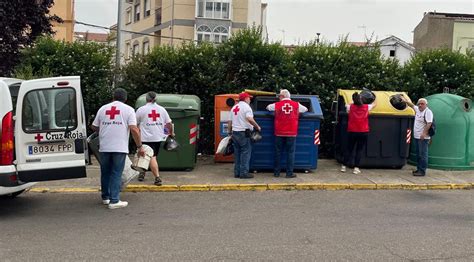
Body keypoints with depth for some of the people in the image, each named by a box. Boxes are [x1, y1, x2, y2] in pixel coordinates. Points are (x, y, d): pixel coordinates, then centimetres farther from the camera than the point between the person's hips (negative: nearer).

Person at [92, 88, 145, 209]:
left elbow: (94, 127, 15)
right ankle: (114, 201, -3)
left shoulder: (103, 108, 11)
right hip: (120, 148, -3)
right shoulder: (128, 109, 1)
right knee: (116, 174, 0)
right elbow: (134, 129, -10)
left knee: (105, 172, 17)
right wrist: (140, 146, -5)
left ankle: (105, 197, 27)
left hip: (104, 147, 4)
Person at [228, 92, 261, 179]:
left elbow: (230, 121, 17)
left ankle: (237, 172, 13)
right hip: (244, 133, -8)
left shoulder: (234, 107, 16)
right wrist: (257, 127, -14)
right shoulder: (246, 106, -8)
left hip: (234, 132, 8)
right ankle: (244, 172, -7)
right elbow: (249, 119, -23)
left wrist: (230, 132, 23)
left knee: (237, 153, 11)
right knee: (245, 152, -4)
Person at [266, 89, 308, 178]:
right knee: (290, 152, 4)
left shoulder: (277, 105, -1)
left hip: (279, 133, 1)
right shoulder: (296, 105, 2)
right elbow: (305, 109, 18)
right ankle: (289, 173, 2)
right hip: (291, 133, 0)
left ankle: (276, 172, 14)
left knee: (278, 152, 9)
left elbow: (268, 107, 17)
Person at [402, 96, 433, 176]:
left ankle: (422, 171, -6)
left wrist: (424, 133, -28)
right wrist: (406, 101, 33)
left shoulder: (428, 112, -13)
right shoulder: (418, 109, 13)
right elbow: (412, 106, 34)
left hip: (423, 137, -9)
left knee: (423, 154, -7)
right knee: (418, 154, 13)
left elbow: (429, 124, -21)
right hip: (417, 136, 9)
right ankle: (419, 169, 21)